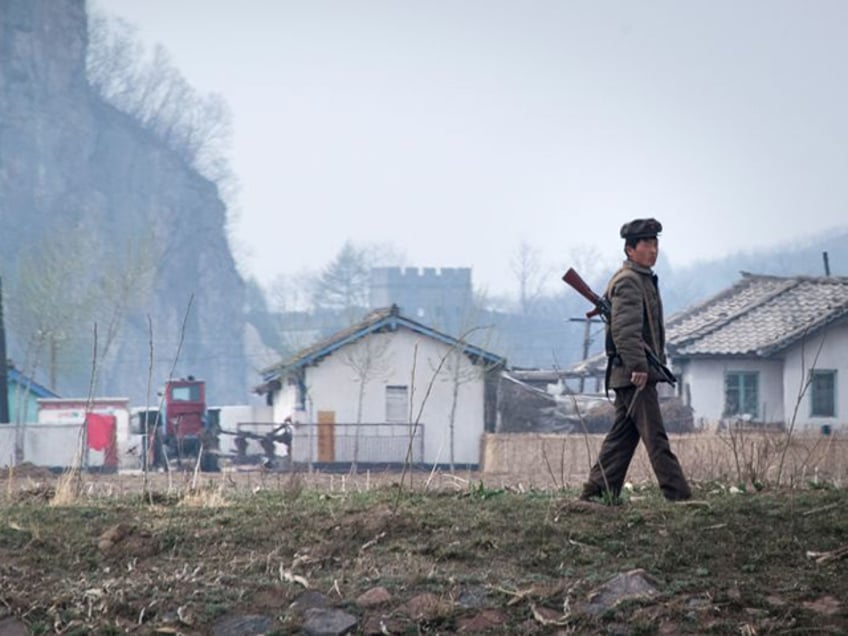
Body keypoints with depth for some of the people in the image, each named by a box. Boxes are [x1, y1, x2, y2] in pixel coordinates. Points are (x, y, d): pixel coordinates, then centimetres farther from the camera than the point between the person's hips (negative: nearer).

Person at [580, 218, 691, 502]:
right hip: (634, 373, -11)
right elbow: (625, 328, -21)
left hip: (632, 373, 11)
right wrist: (637, 366, -25)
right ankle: (677, 495, -12)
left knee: (622, 435, 11)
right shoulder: (627, 281, -12)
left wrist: (658, 362, 24)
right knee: (655, 436, -10)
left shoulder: (644, 279, 21)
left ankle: (596, 492, 13)